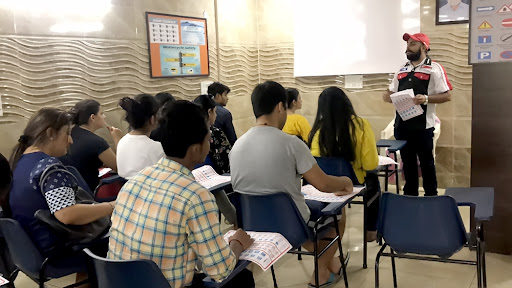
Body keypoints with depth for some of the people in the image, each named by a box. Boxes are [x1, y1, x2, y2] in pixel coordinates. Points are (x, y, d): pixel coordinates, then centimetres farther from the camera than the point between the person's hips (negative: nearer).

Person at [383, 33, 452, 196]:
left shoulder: (434, 68, -3)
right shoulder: (402, 70, 15)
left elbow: (446, 96, -8)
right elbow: (393, 91, 20)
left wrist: (426, 99, -24)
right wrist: (388, 96, -4)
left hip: (423, 126, -5)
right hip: (401, 124, 6)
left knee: (426, 162, 6)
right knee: (407, 162, 15)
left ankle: (431, 197, 19)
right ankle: (410, 195, 28)